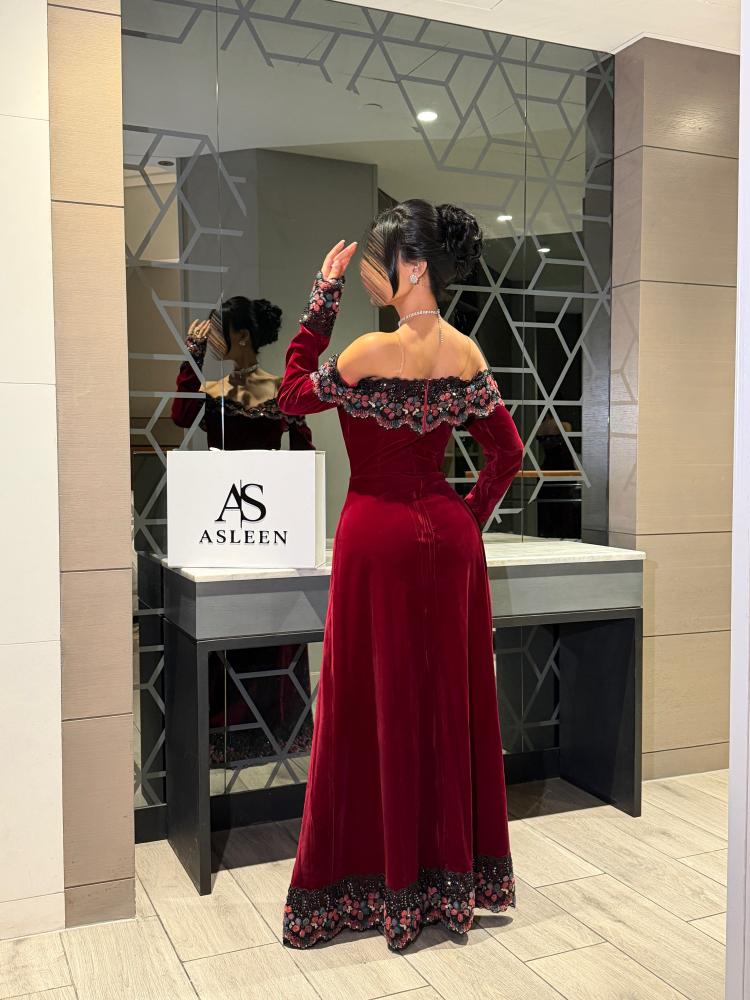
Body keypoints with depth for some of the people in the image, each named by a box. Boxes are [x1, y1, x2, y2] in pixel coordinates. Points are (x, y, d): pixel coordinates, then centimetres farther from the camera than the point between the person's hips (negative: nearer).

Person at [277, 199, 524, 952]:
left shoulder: (369, 354, -17)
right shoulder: (468, 354, 0)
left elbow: (292, 396, -1)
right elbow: (507, 453, 6)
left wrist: (321, 301, 0)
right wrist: (471, 517, 14)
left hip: (378, 535, -5)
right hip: (448, 535, 6)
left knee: (375, 702, 7)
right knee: (449, 698, 14)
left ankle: (379, 875, 22)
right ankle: (454, 870, 30)